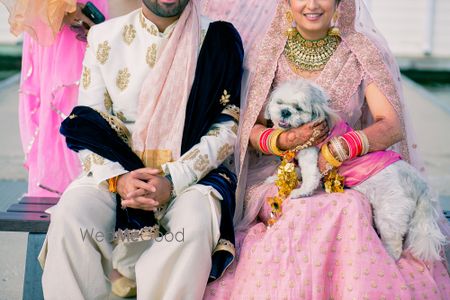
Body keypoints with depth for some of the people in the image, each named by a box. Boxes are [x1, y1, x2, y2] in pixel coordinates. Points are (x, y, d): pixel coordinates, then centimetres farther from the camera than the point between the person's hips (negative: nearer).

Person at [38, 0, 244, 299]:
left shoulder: (217, 39, 3)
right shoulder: (104, 36, 8)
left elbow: (228, 126, -2)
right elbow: (87, 127, 4)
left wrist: (173, 181, -16)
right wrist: (117, 179, -15)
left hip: (191, 172, -1)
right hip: (118, 170, 2)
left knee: (196, 221, -34)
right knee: (69, 215, -27)